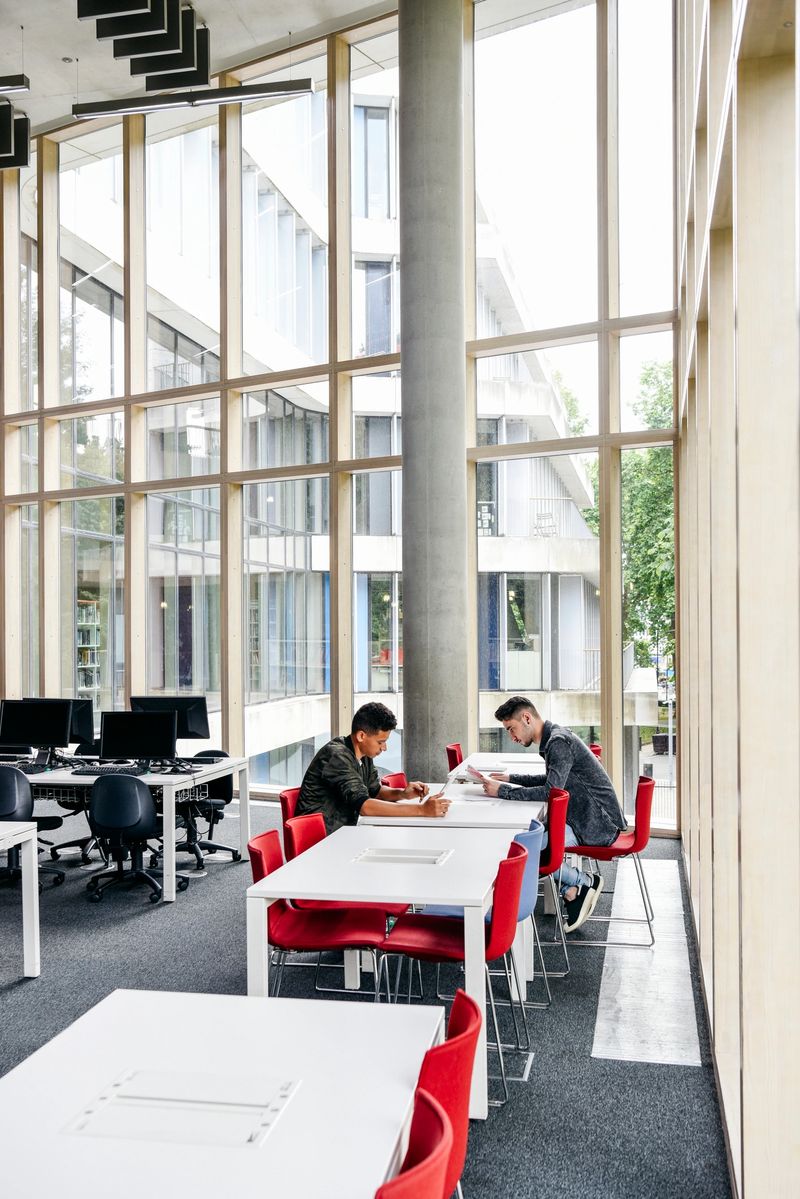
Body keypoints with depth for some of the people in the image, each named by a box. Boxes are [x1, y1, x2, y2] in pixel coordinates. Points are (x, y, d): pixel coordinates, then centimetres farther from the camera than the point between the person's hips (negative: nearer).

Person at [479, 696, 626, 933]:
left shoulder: (559, 742, -19)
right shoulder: (554, 739, 12)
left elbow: (550, 791, -29)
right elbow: (552, 781, 28)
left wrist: (503, 791, -22)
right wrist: (510, 778, 18)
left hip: (597, 824, -10)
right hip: (586, 817, 10)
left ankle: (584, 882, -1)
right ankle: (570, 889, 3)